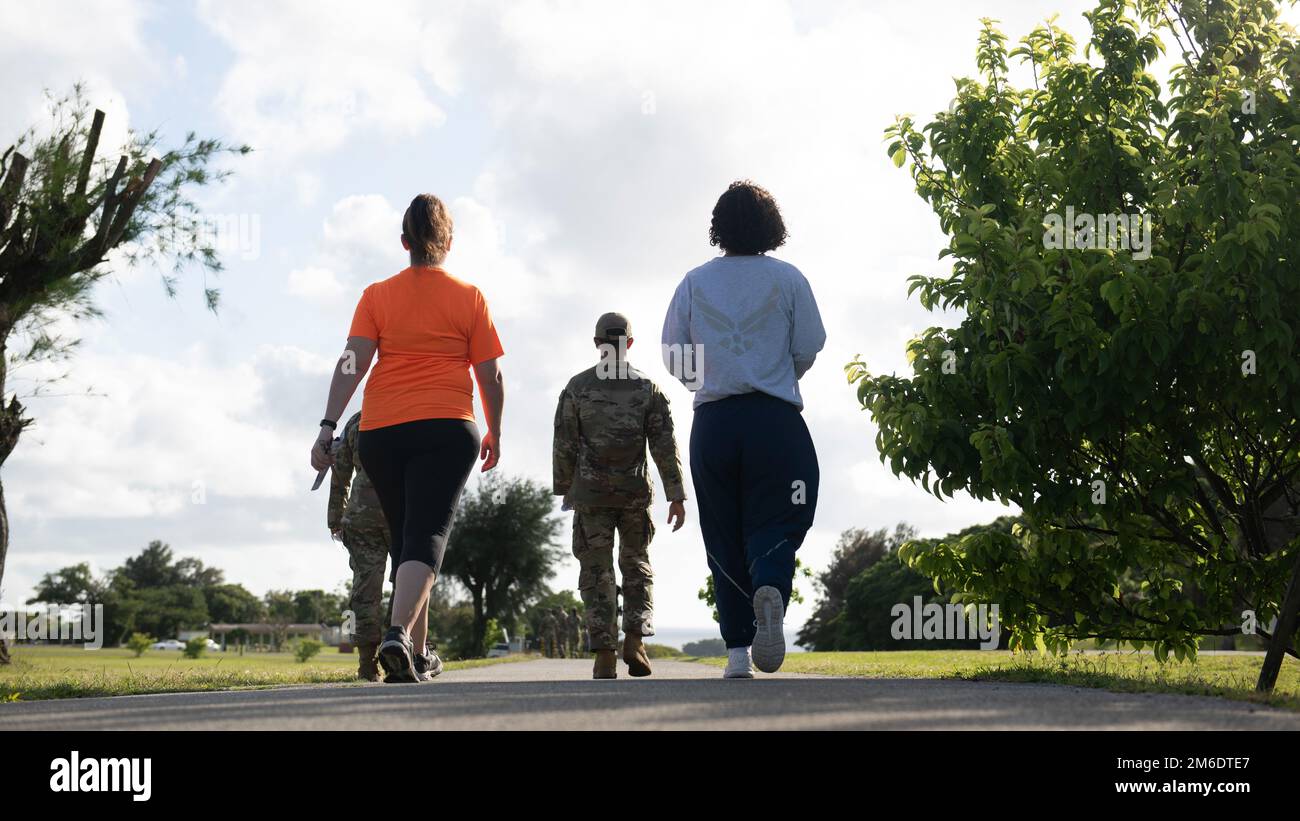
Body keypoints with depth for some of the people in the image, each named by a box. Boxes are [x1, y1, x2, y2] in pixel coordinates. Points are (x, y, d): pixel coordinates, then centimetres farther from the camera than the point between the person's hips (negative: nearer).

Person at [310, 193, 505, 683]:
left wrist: (328, 427, -6)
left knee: (403, 539, 16)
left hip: (381, 431, 3)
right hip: (447, 428, -3)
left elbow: (352, 363, -2)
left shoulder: (377, 296, 9)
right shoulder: (469, 298, 6)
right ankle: (400, 634, -31)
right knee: (427, 535, -8)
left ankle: (418, 655, 23)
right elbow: (491, 376, 6)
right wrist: (495, 433, 18)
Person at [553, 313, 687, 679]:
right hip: (635, 492, 1)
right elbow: (665, 445, -3)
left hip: (591, 492, -1)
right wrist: (676, 495, -1)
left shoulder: (577, 387, 1)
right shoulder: (647, 387, 2)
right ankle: (634, 641, -1)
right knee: (637, 566, 15)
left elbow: (564, 445, 0)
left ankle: (605, 655, -3)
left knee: (597, 572, 3)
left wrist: (564, 490, 11)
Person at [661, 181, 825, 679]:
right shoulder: (787, 279, 2)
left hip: (712, 422, 2)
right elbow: (809, 348, 0)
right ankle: (770, 589, -33)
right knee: (774, 523, 1)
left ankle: (737, 651, 5)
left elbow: (672, 354, 5)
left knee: (724, 536, 8)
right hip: (776, 418, -1)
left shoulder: (695, 282, 6)